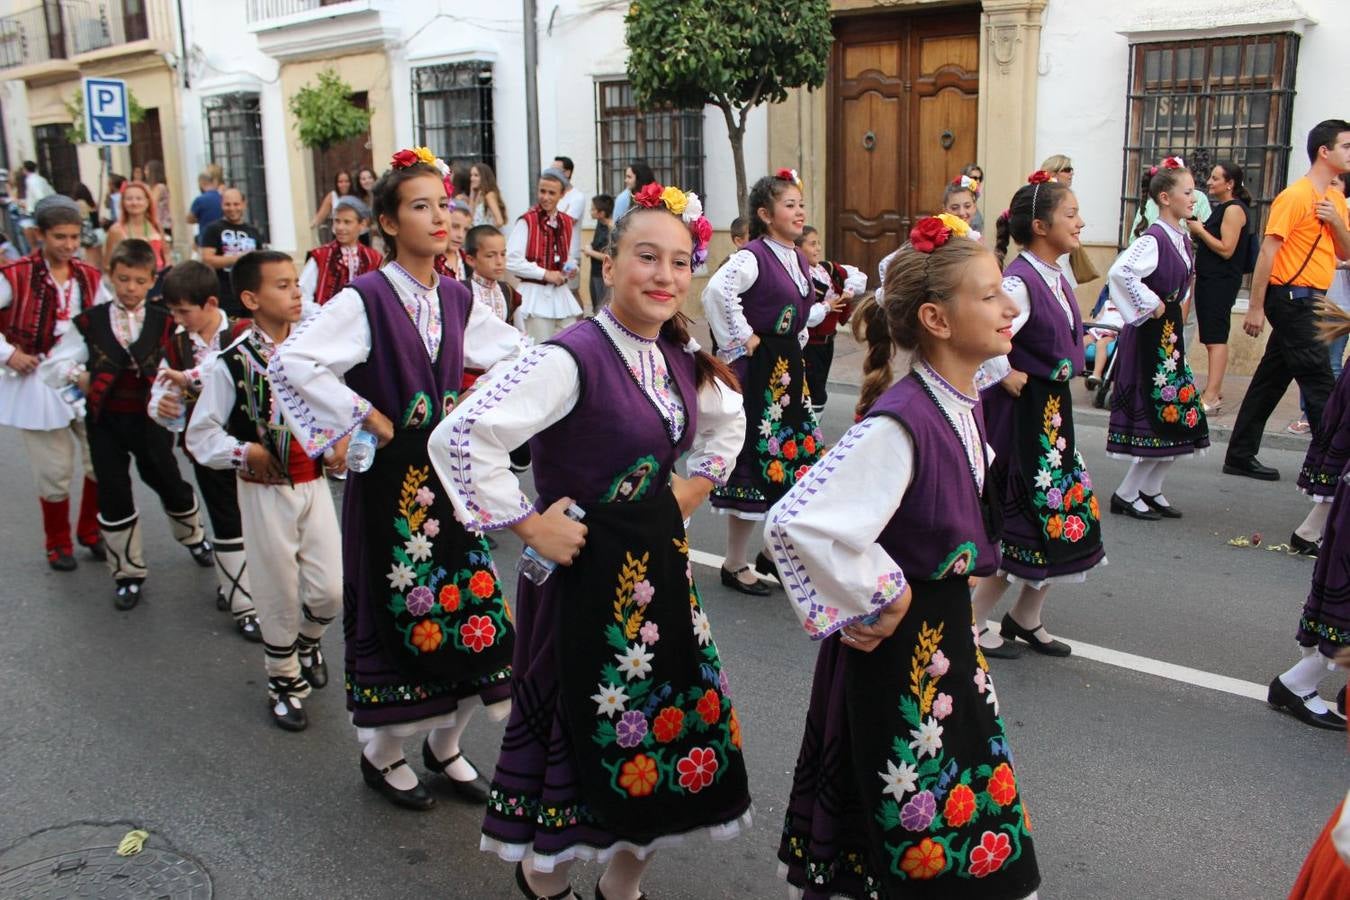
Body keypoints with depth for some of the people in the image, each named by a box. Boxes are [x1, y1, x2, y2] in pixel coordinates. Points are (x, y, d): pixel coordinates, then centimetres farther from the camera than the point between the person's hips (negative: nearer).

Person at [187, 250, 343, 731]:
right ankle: (284, 681, 32)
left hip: (314, 484, 4)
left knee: (330, 590, 4)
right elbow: (200, 436, -7)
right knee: (279, 594, 9)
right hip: (265, 493, -3)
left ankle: (308, 640, 39)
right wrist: (248, 453, -18)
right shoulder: (231, 363, -13)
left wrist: (342, 440, -3)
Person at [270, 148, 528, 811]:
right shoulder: (366, 298, -13)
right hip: (392, 479, -6)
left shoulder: (456, 299, 6)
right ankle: (382, 754, 27)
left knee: (470, 610, 9)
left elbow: (514, 352, 19)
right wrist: (368, 420, -17)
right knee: (401, 615, 3)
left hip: (450, 476, 6)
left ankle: (444, 745, 30)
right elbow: (291, 363, -23)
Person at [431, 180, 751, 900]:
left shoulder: (681, 357, 2)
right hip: (584, 570, -7)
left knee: (672, 719, 16)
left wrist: (692, 489, 11)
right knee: (585, 726, 8)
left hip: (659, 563, 8)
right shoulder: (574, 357, -21)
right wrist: (530, 526, -21)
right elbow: (460, 437, -30)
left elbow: (726, 420, 24)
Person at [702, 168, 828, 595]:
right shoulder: (753, 256, -16)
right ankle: (735, 565, 11)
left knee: (797, 459, 13)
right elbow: (716, 292, -33)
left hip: (790, 368, 9)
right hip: (759, 370, -9)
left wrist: (828, 308, 7)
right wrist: (742, 338, -24)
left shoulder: (799, 260, 13)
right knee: (756, 459, -3)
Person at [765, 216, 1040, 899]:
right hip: (900, 641, -9)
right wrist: (875, 601, -23)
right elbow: (796, 523, -37)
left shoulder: (963, 405, 0)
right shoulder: (901, 422, -28)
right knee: (920, 825, 7)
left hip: (946, 630, 9)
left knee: (967, 793, 23)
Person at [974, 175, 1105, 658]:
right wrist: (1005, 376, -21)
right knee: (1022, 521, -1)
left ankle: (1027, 618, 29)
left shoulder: (1056, 277, 8)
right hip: (1021, 414, -9)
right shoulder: (1020, 281, -21)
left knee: (1067, 513, 13)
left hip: (1053, 411, 9)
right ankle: (972, 622, 16)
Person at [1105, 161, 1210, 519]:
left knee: (1181, 415, 10)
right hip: (1150, 336, -9)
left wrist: (1178, 306, 15)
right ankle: (1126, 495, 6)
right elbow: (1121, 271, -34)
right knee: (1160, 415, -6)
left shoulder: (1182, 237, 11)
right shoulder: (1154, 238, -17)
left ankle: (1150, 490, 21)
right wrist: (1150, 305, -24)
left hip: (1171, 332, 9)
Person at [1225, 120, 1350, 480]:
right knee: (1319, 384, -8)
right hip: (1292, 298, -9)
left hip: (1309, 302, 9)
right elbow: (1267, 251, -15)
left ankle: (1241, 456, 17)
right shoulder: (1295, 196, -12)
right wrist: (1255, 307, -18)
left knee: (1272, 379, 11)